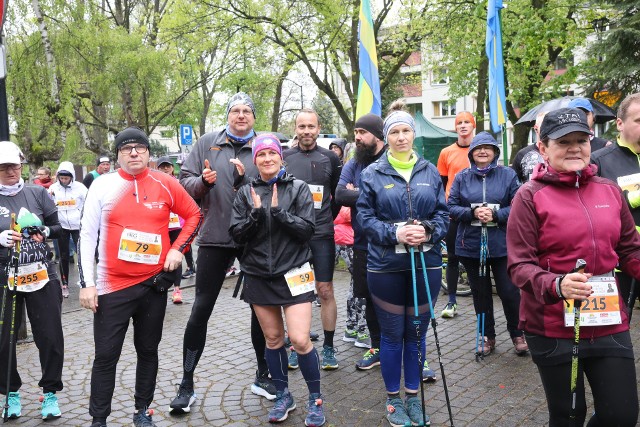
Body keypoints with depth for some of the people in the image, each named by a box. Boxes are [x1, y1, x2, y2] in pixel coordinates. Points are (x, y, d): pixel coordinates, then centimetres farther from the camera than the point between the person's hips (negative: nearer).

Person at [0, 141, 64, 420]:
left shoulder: (38, 193, 5)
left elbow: (57, 226, 9)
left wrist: (44, 232, -10)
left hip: (42, 275, 0)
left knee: (50, 336, 2)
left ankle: (50, 393, 19)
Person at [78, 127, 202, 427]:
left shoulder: (165, 184, -1)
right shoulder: (103, 185, -3)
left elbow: (194, 214, 10)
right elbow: (87, 234, -2)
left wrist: (178, 248, -2)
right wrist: (87, 283, -6)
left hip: (155, 282, 2)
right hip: (112, 286, -1)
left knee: (148, 350, 14)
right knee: (106, 356, 3)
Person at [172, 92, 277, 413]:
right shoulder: (207, 143, 4)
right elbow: (184, 182, 4)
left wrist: (245, 179, -19)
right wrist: (203, 181, -15)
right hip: (215, 237, 0)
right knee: (200, 310, 4)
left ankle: (263, 376, 30)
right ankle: (186, 384, 18)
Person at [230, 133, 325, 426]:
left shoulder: (298, 188, -1)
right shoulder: (246, 192, 5)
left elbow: (307, 229, -10)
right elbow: (236, 234, -1)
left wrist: (278, 211, -19)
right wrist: (256, 213, -16)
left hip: (292, 273, -3)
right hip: (258, 275, 3)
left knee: (299, 339, -8)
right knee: (273, 338, 13)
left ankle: (315, 399, 13)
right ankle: (283, 396, 30)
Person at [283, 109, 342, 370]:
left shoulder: (330, 158, 4)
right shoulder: (284, 158, 4)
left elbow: (338, 195, 13)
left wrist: (326, 219, 11)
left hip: (322, 235, -1)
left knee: (325, 291, 1)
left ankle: (328, 347, 14)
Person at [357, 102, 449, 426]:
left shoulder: (430, 172, 7)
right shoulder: (372, 174, -1)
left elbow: (443, 214, 5)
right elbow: (365, 218, -4)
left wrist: (428, 231, -15)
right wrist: (395, 233, -19)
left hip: (426, 264, 2)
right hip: (386, 266, -2)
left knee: (417, 333, 13)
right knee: (392, 335, 8)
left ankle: (413, 396, 30)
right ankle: (393, 399, 25)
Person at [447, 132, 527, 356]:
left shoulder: (508, 175, 1)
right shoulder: (462, 177, 5)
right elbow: (451, 207, 1)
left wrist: (495, 214, -18)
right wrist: (472, 213, -16)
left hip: (502, 245, -2)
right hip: (471, 245, 2)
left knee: (509, 292, 2)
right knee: (480, 293, 12)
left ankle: (517, 334, 26)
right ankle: (487, 336, 28)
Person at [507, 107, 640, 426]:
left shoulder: (610, 190, 5)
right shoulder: (530, 196, -9)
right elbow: (519, 265, -12)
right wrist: (556, 285, -30)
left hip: (609, 323, 4)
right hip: (553, 328, -4)